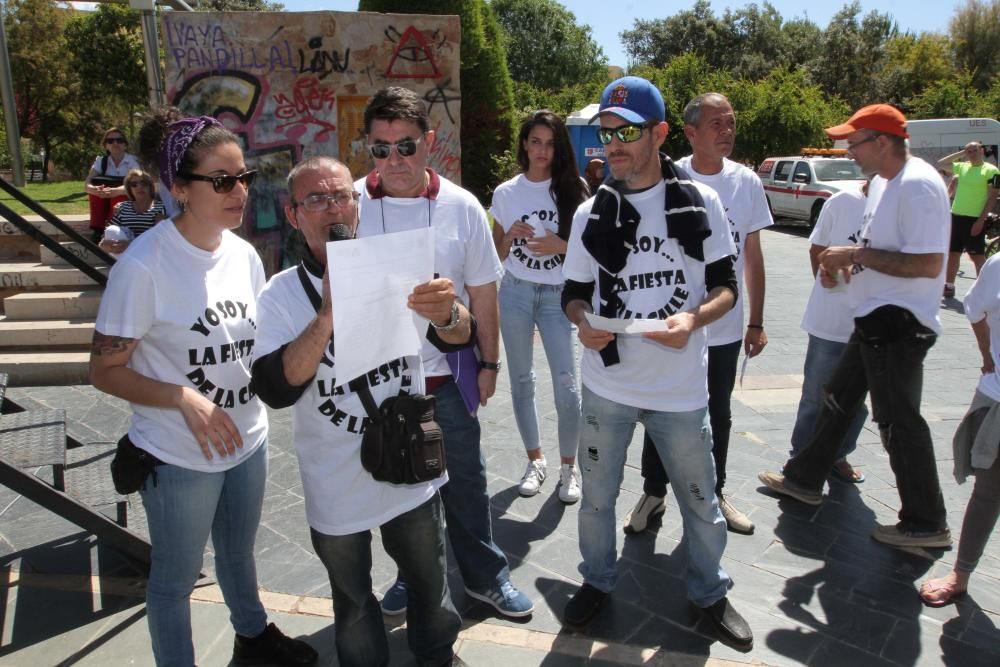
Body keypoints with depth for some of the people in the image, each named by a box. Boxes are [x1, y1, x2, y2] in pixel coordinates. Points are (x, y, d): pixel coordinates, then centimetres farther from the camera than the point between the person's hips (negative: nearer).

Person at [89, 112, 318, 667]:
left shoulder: (244, 254, -2)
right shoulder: (143, 266, -21)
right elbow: (105, 371, -15)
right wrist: (184, 398, -29)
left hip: (248, 439, 6)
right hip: (179, 456, -6)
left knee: (238, 550, 28)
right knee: (176, 577, 15)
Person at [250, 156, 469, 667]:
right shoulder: (281, 295, -10)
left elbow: (458, 339, -15)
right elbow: (275, 390, -22)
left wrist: (446, 314, -38)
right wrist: (328, 313, -34)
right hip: (336, 488, -1)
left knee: (428, 578, 21)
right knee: (353, 597, 20)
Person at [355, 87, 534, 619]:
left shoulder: (461, 207, -6)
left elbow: (482, 292, 2)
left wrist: (489, 362, 4)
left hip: (447, 376, 0)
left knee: (465, 483, 14)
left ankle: (486, 575, 36)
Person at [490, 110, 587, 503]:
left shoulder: (574, 189, -1)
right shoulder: (506, 193, 3)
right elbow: (497, 255, 8)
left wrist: (560, 246, -16)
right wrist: (510, 235, -13)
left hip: (558, 295, -2)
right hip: (516, 293, 2)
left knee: (566, 385, -6)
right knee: (521, 380, 10)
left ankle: (568, 467, 13)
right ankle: (535, 460, 27)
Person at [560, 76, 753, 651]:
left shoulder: (701, 203, -4)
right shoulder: (591, 213, 1)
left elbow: (726, 286, 0)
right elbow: (574, 292, 7)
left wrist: (693, 318, -21)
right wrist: (583, 323, -16)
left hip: (681, 388, -1)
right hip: (607, 387, 2)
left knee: (700, 501, 14)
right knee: (597, 497, 16)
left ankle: (709, 592, 39)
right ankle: (598, 582, 41)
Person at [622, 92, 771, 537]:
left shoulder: (746, 182, 0)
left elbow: (753, 258, 6)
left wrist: (756, 322, 6)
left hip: (725, 329, 3)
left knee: (717, 417, 17)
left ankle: (713, 494, 37)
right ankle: (654, 492, 31)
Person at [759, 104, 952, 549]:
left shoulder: (917, 185, -20)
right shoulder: (881, 181, 11)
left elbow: (928, 264, -27)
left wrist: (857, 253, -21)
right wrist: (845, 263, 4)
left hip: (898, 323, -10)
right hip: (876, 319, 10)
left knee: (899, 420, 0)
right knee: (839, 400, 19)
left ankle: (926, 524, 16)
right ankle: (804, 478, 36)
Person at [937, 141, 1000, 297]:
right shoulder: (962, 167, 10)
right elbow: (940, 164, 18)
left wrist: (981, 220, -16)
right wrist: (960, 153, 7)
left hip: (975, 219, -6)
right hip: (956, 216, 6)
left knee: (977, 255, 0)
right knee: (952, 252, 10)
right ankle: (949, 286, 20)